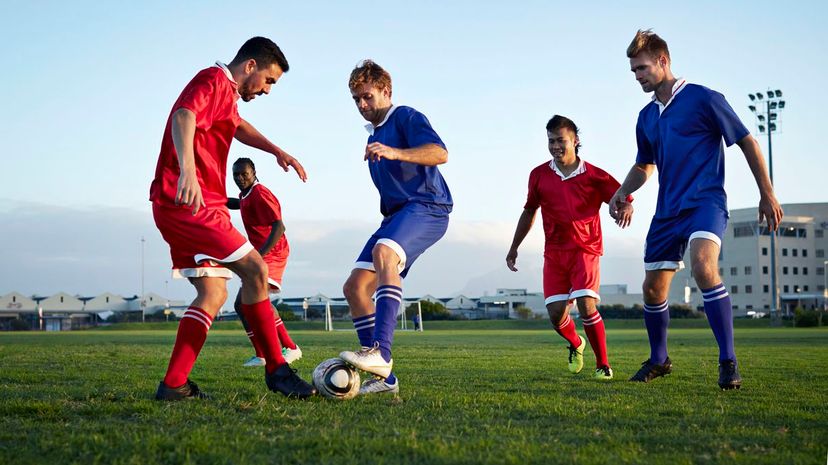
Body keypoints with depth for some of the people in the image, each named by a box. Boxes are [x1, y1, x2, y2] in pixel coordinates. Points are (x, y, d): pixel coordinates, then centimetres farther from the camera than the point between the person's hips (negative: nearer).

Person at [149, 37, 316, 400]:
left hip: (175, 207, 11)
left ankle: (173, 384, 5)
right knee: (254, 269, -12)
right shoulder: (214, 81, -8)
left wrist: (278, 152, 40)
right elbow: (183, 116, -29)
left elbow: (238, 126, 47)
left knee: (213, 293, 8)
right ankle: (276, 369, -7)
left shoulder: (225, 93, 24)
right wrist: (187, 171, -45)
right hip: (189, 203, -11)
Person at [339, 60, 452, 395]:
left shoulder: (406, 117, -1)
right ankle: (383, 378, -2)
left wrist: (395, 153, -33)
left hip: (427, 207, -9)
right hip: (396, 214, 9)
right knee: (354, 287, -3)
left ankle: (381, 354, -49)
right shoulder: (373, 137, 26)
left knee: (383, 252, -37)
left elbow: (439, 153, -20)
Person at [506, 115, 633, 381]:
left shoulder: (594, 176, -7)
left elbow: (623, 199, -4)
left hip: (585, 249, -3)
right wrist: (514, 248, 20)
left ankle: (603, 365, -4)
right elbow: (529, 211, 16)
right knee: (556, 313, -2)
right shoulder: (539, 175, 4)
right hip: (554, 252, 3)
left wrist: (625, 210, -29)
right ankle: (576, 344, 32)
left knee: (586, 305, -19)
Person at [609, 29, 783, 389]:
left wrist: (767, 194, -4)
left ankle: (728, 361, -26)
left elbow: (747, 142, -3)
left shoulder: (703, 99, -7)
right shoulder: (647, 116, 13)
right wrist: (623, 192, 7)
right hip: (667, 210, 7)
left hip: (705, 201, -7)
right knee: (652, 289, 8)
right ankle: (658, 360, 30)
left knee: (703, 266, -32)